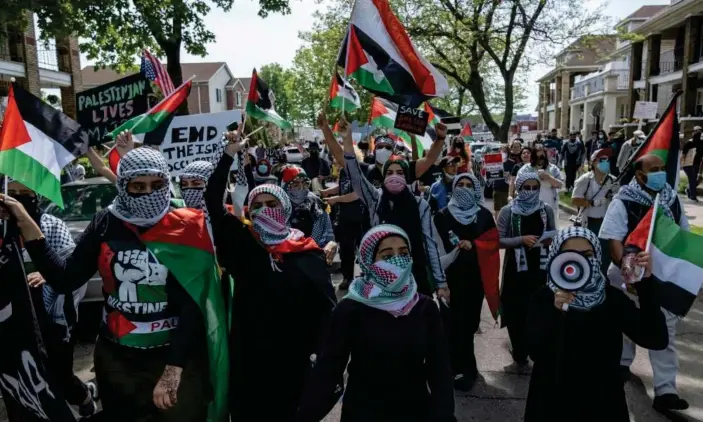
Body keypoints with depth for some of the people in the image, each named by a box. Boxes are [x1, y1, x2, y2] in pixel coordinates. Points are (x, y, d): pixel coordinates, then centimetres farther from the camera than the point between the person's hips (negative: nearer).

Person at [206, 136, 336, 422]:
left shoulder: (309, 254, -4)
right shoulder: (241, 243, -1)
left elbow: (326, 306, -4)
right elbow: (213, 202, -9)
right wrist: (229, 155, -13)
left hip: (292, 362, 0)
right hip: (246, 360, 1)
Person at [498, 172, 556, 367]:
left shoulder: (546, 210, 3)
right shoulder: (508, 211, -6)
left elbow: (552, 235, 15)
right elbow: (498, 240, -8)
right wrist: (521, 240, -20)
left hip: (541, 268, 2)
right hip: (516, 269, -2)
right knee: (517, 312, 4)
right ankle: (519, 354, 23)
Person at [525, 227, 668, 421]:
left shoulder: (612, 297, -4)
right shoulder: (544, 298, -10)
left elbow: (656, 340, -15)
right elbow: (536, 352, -20)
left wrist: (646, 283, -21)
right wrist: (555, 311, -34)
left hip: (603, 402, 2)